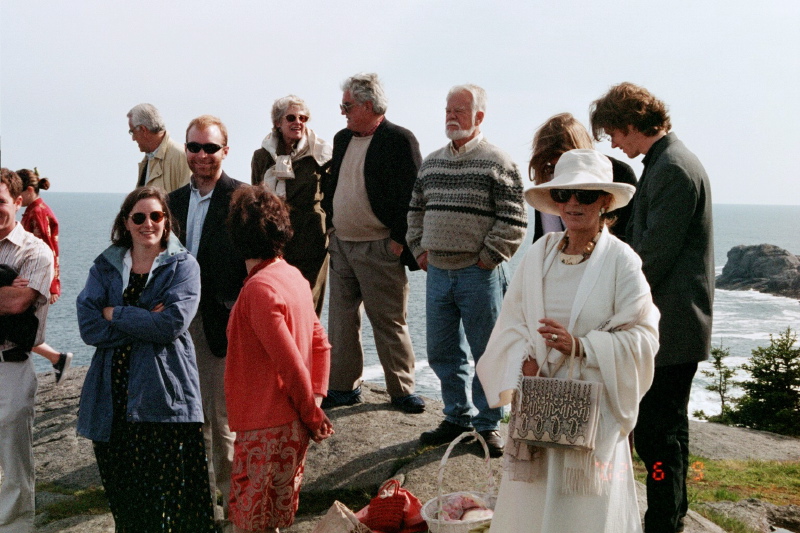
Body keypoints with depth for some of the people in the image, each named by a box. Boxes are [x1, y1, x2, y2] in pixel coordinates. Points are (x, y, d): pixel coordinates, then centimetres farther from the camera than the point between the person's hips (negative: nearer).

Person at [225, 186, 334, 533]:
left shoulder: (258, 289, -20)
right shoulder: (293, 276, 6)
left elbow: (291, 364, -20)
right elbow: (320, 344, 11)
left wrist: (311, 414, -8)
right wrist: (315, 402, 7)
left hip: (266, 429, -9)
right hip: (293, 425, 9)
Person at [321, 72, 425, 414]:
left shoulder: (399, 140, -10)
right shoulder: (342, 139, 13)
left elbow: (409, 194, -13)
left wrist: (399, 240, -16)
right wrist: (331, 226, 11)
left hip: (379, 249, -7)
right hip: (340, 245, 7)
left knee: (389, 322, 1)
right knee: (341, 321, 11)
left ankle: (402, 389, 13)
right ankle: (344, 387, 21)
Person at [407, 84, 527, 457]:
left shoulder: (497, 162, -6)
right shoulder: (431, 162, 13)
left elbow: (514, 220, -10)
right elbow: (416, 210, 22)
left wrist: (487, 258, -10)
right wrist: (420, 249, 11)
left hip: (479, 274, -6)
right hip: (438, 272, 6)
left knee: (487, 353, 2)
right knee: (442, 352, 12)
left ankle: (487, 425, 15)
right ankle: (458, 417, 27)